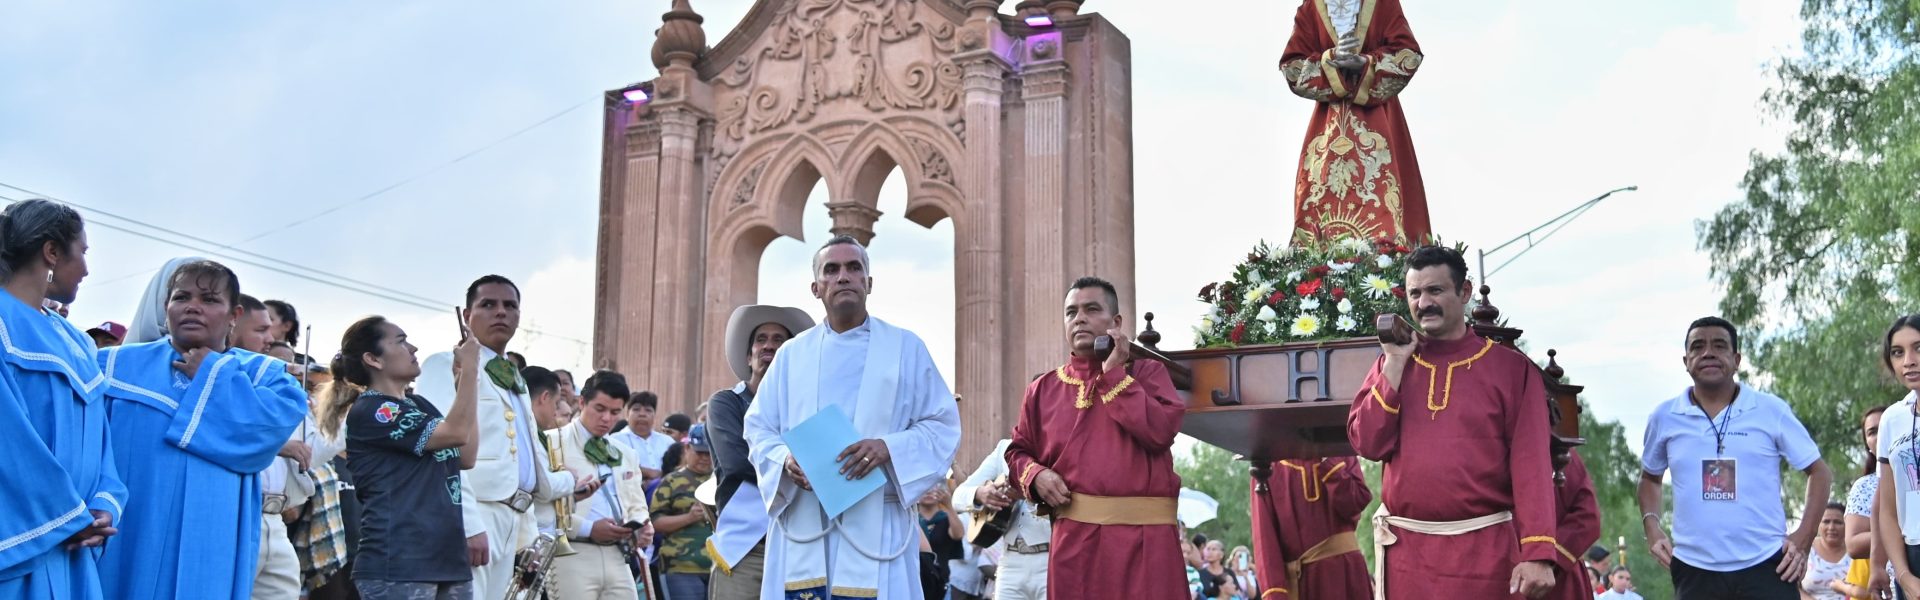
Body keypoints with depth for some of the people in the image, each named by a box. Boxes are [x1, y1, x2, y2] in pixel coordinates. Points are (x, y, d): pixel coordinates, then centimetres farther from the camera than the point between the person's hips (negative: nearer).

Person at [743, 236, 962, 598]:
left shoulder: (906, 348, 9)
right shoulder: (792, 354, 15)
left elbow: (943, 426, 4)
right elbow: (758, 429, 13)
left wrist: (889, 448, -14)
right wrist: (785, 460, -10)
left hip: (876, 526, -2)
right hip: (802, 524, 2)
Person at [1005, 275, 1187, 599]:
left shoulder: (1147, 372, 6)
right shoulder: (1043, 389, 13)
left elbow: (1160, 431, -11)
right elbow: (1018, 451, 21)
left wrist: (1114, 373, -6)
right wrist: (1036, 475, -1)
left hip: (1144, 535, -2)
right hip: (1074, 536, 2)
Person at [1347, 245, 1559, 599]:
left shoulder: (1511, 367, -1)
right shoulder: (1391, 364, 9)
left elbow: (1531, 462, -8)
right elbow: (1369, 444, -2)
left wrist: (1537, 552, -17)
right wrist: (1396, 362, -6)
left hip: (1484, 551, -2)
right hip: (1405, 550, 3)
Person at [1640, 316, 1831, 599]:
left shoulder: (1771, 410, 0)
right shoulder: (1665, 417, 5)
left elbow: (1819, 472, 7)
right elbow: (1650, 476, 21)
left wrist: (1803, 540, -2)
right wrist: (1652, 528, 6)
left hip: (1766, 567, -2)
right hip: (1695, 572, 2)